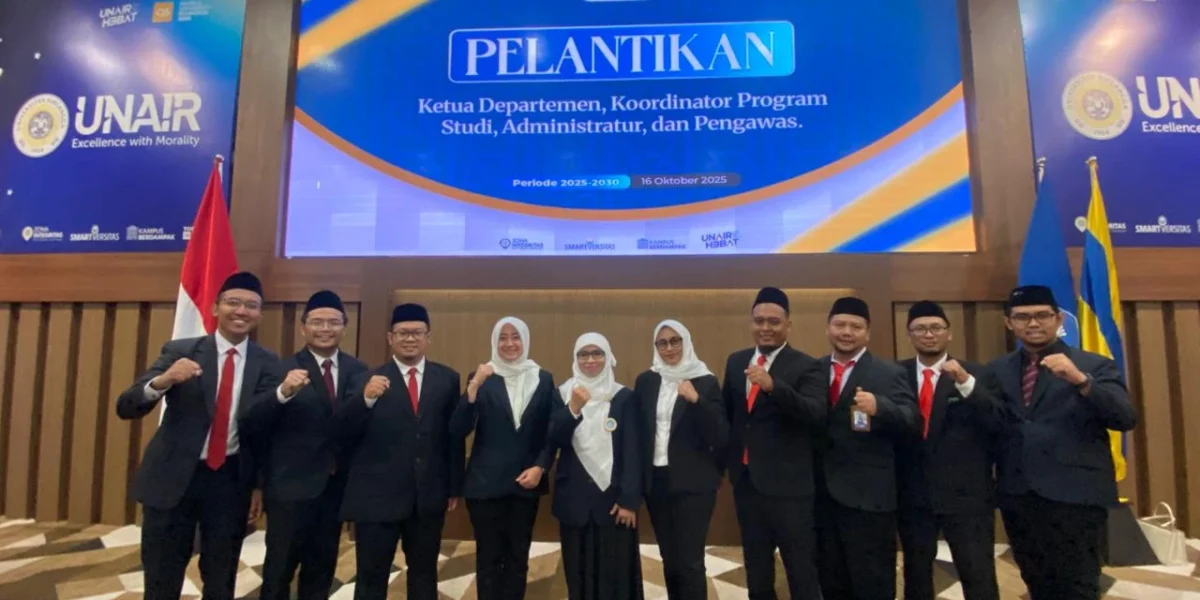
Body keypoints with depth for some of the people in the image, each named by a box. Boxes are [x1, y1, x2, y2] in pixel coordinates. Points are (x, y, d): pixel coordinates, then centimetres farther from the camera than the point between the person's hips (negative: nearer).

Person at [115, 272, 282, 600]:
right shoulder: (180, 351, -5)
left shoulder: (266, 363, -2)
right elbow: (126, 408, -12)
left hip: (230, 479, 1)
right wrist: (163, 380, -30)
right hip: (172, 475, -1)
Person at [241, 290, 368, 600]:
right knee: (279, 570, 7)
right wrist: (283, 392, -34)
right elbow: (250, 424, -19)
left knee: (322, 569, 18)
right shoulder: (281, 369, -8)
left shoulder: (357, 371, 2)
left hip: (335, 485, 4)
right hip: (290, 484, -3)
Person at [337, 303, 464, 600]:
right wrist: (366, 398, -30)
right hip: (377, 495, -1)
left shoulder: (447, 379, 3)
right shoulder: (368, 379, -2)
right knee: (372, 576, 12)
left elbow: (455, 434, 4)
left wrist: (454, 486, 4)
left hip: (429, 496, 2)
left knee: (424, 573, 18)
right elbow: (344, 429, -12)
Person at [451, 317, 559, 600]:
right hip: (486, 482, -1)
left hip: (526, 482, 1)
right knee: (488, 558, 5)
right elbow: (458, 430, -10)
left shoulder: (544, 380, 3)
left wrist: (541, 467, -8)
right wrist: (473, 387, -21)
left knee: (518, 558, 9)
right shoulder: (482, 378, -1)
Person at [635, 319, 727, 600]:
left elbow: (720, 437, -10)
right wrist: (638, 477, 3)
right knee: (669, 560, 14)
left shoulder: (706, 382, -5)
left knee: (690, 561, -3)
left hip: (693, 483, -4)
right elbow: (637, 430, 8)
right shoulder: (646, 381, 6)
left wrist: (696, 400, -23)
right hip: (656, 481, 4)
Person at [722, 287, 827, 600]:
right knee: (756, 567, 21)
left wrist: (773, 386, -38)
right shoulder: (736, 361, 7)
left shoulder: (806, 366, -10)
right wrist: (726, 459, 13)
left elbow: (817, 415, -25)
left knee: (801, 570, 4)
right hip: (745, 479, 6)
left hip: (787, 483, -5)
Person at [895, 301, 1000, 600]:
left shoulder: (975, 374, -1)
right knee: (916, 575, 16)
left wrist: (965, 383, -24)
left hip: (966, 493, -2)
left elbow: (997, 424, -14)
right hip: (913, 494, 2)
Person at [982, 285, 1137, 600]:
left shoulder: (1094, 366, 1)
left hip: (1074, 496, -4)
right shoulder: (997, 370, 11)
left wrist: (1080, 380, -25)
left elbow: (1126, 419, -12)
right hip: (1017, 497, 4)